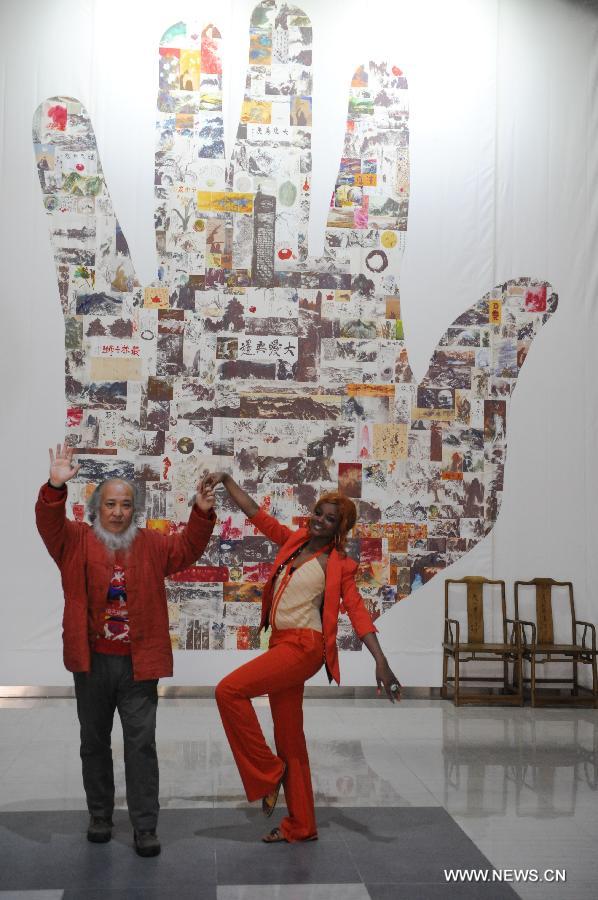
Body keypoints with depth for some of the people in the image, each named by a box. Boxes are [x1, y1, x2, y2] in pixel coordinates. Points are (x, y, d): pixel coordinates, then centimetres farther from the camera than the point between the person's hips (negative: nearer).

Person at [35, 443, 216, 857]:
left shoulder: (152, 545, 5)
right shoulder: (76, 541, -1)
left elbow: (186, 549, 1)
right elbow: (49, 523, -16)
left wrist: (202, 514, -17)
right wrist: (56, 487, -35)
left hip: (139, 664, 0)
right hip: (92, 663, 1)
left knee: (141, 744, 1)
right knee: (94, 742, 15)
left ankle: (145, 827, 8)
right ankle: (100, 817, 31)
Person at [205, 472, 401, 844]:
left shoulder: (337, 564, -5)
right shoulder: (294, 541, 10)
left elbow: (357, 610, -10)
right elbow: (256, 514, 12)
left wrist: (381, 661, -17)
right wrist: (227, 481, 4)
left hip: (304, 647, -7)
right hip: (282, 645, 7)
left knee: (229, 690, -19)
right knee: (289, 737, 11)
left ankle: (268, 770, -3)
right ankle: (301, 825, 21)